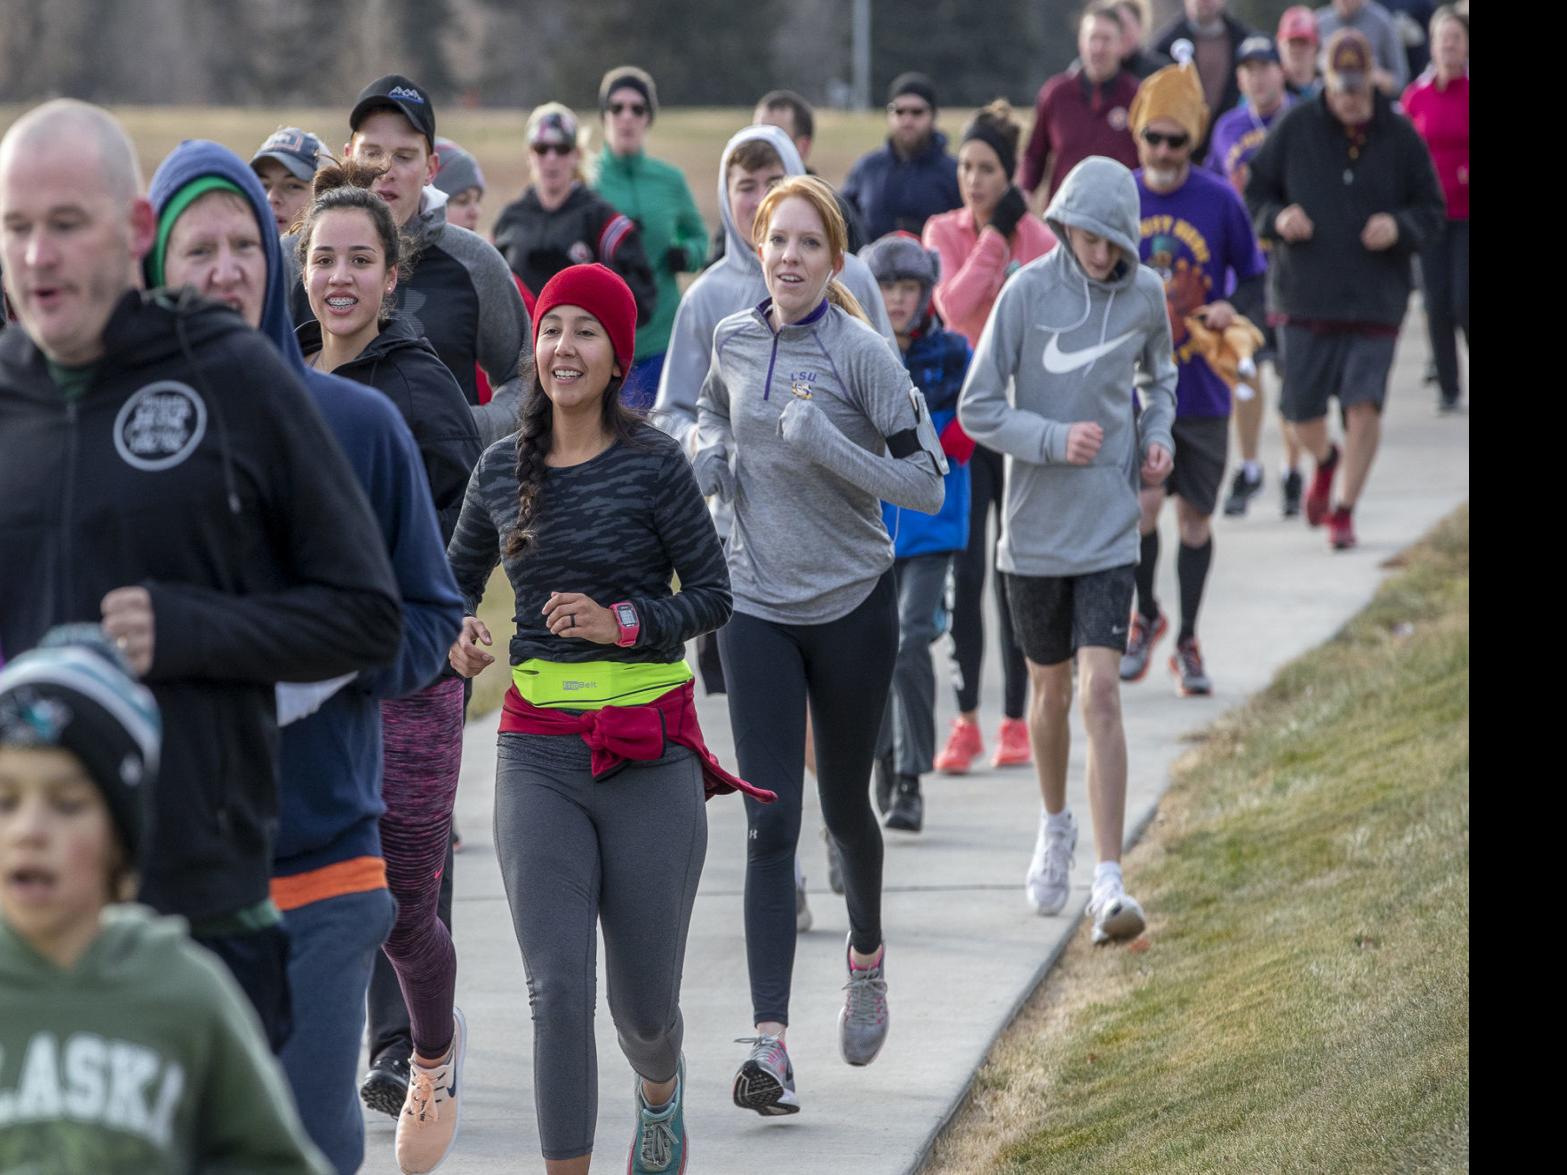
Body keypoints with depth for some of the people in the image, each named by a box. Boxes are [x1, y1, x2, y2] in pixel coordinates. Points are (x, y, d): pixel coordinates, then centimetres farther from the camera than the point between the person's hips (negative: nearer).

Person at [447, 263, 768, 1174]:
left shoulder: (654, 464, -5)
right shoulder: (504, 469, 6)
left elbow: (714, 595, -4)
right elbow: (460, 576, 20)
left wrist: (621, 621, -19)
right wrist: (460, 633, -1)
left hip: (650, 751, -2)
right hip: (539, 753, 2)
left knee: (644, 999, 7)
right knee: (557, 989, -9)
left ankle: (661, 1087, 43)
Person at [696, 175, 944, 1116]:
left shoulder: (861, 353, -12)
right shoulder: (734, 340, 2)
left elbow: (925, 482, -14)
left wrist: (825, 446, -25)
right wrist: (709, 459, 2)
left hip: (852, 605, -2)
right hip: (758, 607, 3)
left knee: (844, 806, 13)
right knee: (771, 822, -6)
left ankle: (868, 957, 45)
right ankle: (771, 1044, -12)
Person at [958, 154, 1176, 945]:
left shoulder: (1144, 295, 0)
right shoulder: (1027, 293, -9)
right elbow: (977, 409, -7)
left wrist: (1158, 434, 2)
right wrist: (1056, 439, -19)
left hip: (1109, 529, 0)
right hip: (1035, 529, 0)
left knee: (1101, 693, -12)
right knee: (1050, 690, 13)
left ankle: (1108, 883, -14)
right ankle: (1055, 827, 41)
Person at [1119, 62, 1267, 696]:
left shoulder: (1220, 202, -3)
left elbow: (1254, 280, 6)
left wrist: (1233, 308, -13)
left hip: (1201, 387, 0)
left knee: (1195, 516, 8)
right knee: (1143, 502, -15)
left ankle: (1186, 643, 23)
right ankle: (1146, 615, 12)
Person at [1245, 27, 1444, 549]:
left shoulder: (1400, 135, 1)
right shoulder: (1295, 128, 1)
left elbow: (1432, 210, 7)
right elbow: (1254, 193, 7)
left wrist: (1400, 227, -14)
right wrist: (1277, 218, -14)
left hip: (1376, 300, -1)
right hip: (1304, 297, 1)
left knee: (1364, 405, -10)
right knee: (1303, 413, 5)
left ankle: (1344, 509, 5)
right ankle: (1325, 462, 41)